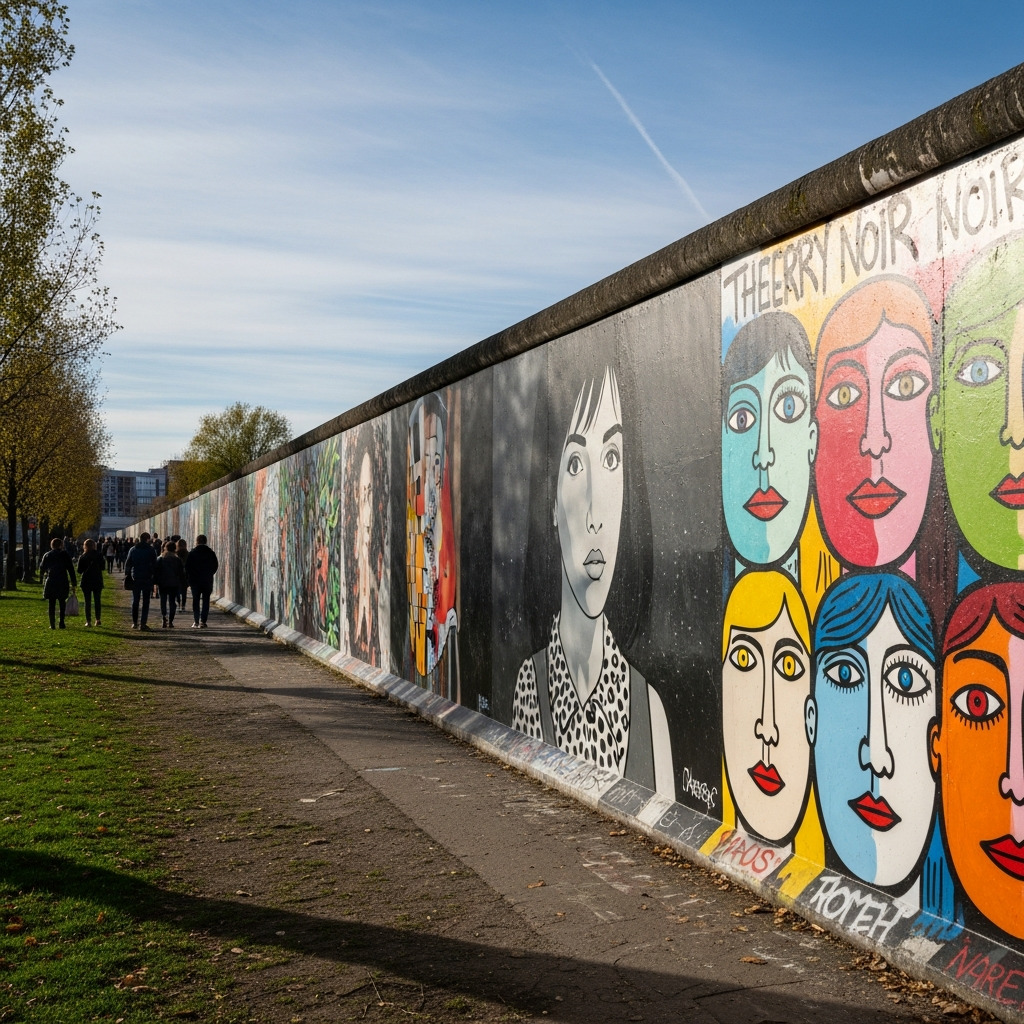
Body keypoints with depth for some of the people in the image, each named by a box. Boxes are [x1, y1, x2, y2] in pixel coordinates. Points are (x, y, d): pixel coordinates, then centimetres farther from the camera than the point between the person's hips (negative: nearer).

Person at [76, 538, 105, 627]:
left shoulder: (82, 557, -6)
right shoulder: (99, 555, -3)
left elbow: (79, 571, -4)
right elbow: (102, 568, 1)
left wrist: (81, 574, 15)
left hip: (86, 580, -1)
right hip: (97, 580, 1)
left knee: (87, 601, 4)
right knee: (97, 600, 11)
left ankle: (88, 621, 1)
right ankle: (98, 620, 8)